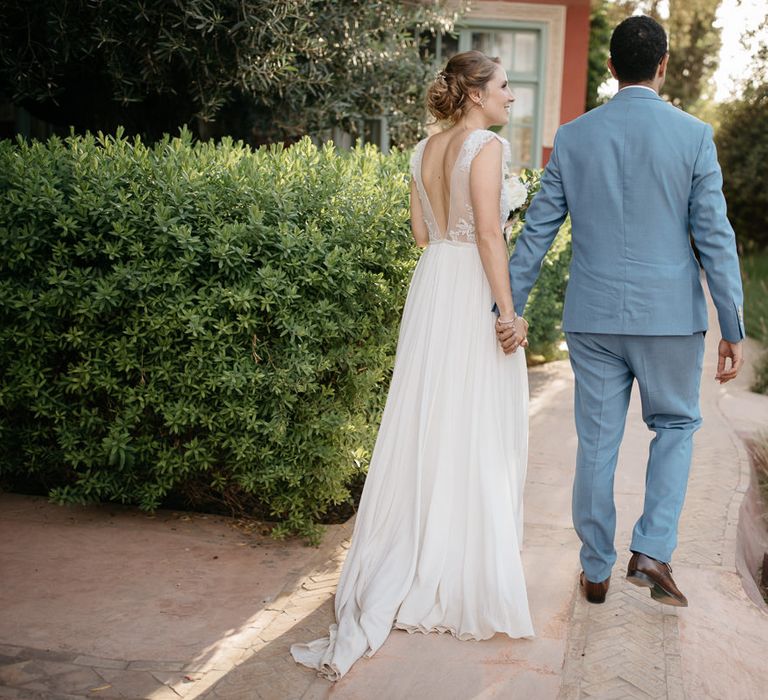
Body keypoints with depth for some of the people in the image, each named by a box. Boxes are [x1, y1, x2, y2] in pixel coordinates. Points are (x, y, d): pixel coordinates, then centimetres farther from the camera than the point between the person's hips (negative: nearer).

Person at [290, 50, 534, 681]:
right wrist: (509, 310, -17)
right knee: (475, 432, 2)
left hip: (431, 285, 7)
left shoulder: (424, 150, 10)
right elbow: (489, 235, -18)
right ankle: (469, 573, 13)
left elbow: (422, 232, 13)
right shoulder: (487, 146, -12)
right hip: (476, 292, -7)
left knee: (428, 423, 12)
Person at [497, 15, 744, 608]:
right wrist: (733, 329, -1)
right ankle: (652, 550, 7)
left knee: (596, 443, 11)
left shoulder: (573, 137, 1)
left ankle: (597, 571, 23)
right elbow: (715, 237, -6)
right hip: (670, 315, -2)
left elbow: (537, 231, 2)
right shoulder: (693, 135, -5)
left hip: (592, 318, 2)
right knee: (676, 426, 19)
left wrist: (508, 308, 8)